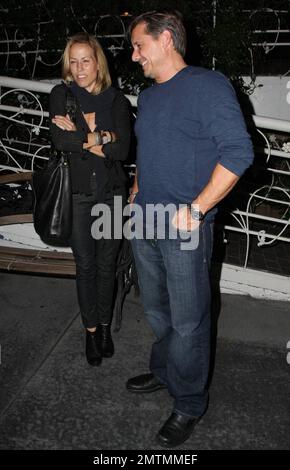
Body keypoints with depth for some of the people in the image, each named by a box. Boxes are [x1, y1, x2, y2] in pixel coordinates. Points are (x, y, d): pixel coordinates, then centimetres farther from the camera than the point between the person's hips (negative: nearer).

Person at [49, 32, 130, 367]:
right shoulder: (61, 95, 1)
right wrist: (100, 138, -12)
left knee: (107, 263, 9)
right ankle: (91, 329, 22)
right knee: (85, 264, 5)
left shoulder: (117, 100, 2)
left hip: (111, 191, 1)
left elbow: (122, 149, -10)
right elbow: (60, 141, -15)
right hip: (78, 192, -1)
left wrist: (81, 136, -11)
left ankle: (105, 325, 27)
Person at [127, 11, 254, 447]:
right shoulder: (148, 96, 16)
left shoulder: (207, 85, -10)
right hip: (144, 224, 8)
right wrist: (137, 190, 12)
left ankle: (189, 403, 23)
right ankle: (164, 372, 43)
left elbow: (238, 151, -17)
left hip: (185, 229, -8)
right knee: (156, 311, 21)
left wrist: (195, 209, -21)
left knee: (187, 322, 4)